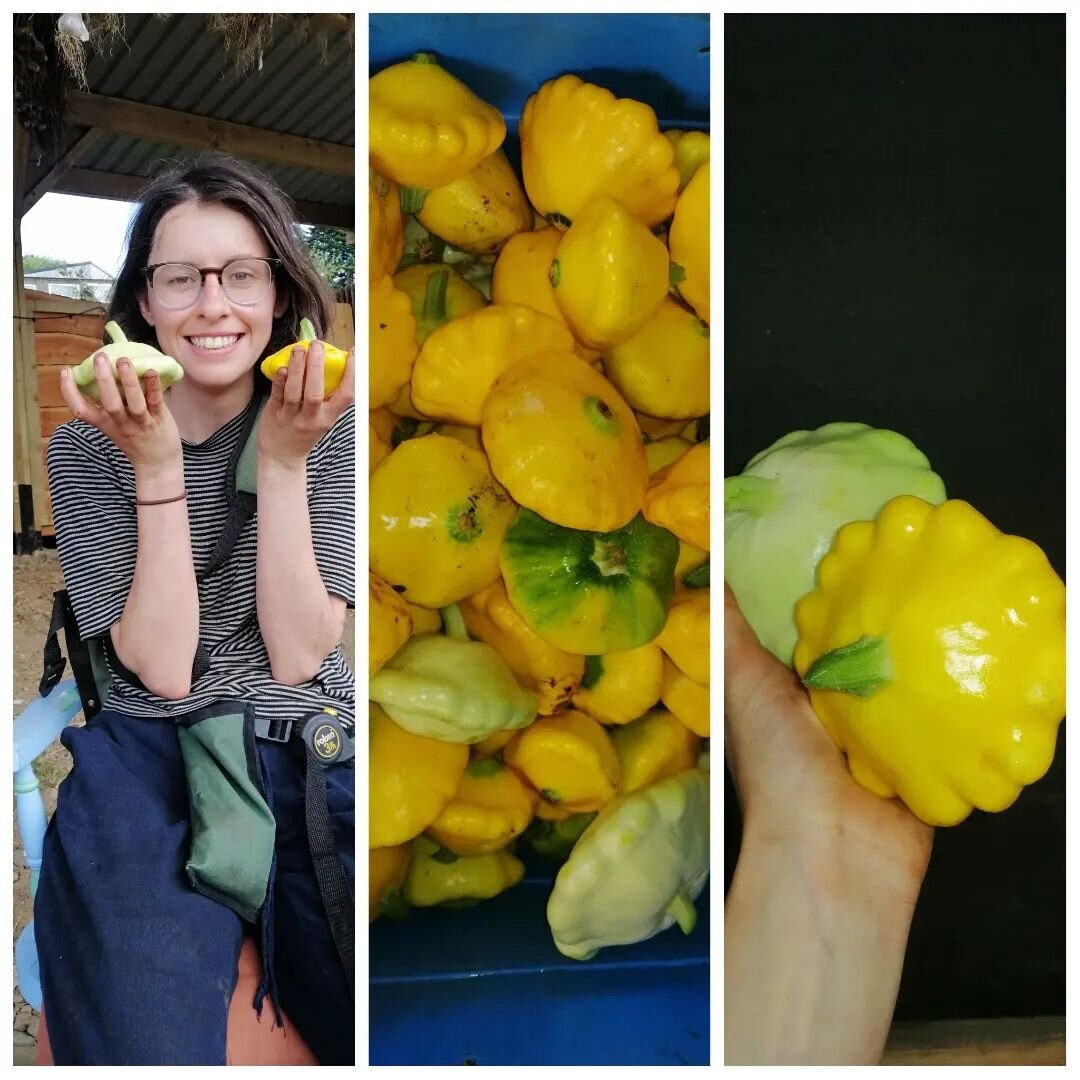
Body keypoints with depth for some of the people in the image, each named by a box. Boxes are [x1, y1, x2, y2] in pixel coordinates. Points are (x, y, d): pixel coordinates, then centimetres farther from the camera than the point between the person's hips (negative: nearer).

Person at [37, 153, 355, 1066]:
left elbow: (296, 657, -6)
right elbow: (162, 668, -8)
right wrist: (156, 467, -16)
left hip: (314, 748, 1)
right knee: (148, 1054, -26)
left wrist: (284, 461, -14)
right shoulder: (88, 449, 2)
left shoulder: (332, 429, 3)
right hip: (154, 759, 0)